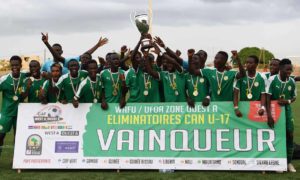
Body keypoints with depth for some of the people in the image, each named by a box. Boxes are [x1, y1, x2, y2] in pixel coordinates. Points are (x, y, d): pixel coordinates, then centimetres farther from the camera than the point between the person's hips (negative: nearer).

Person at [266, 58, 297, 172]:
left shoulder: (292, 81, -4)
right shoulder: (272, 79, -15)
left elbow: (294, 97, 9)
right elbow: (268, 98, -15)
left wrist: (287, 101, -14)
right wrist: (269, 115, -21)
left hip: (286, 110, 3)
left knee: (290, 135, 2)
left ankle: (289, 162, 15)